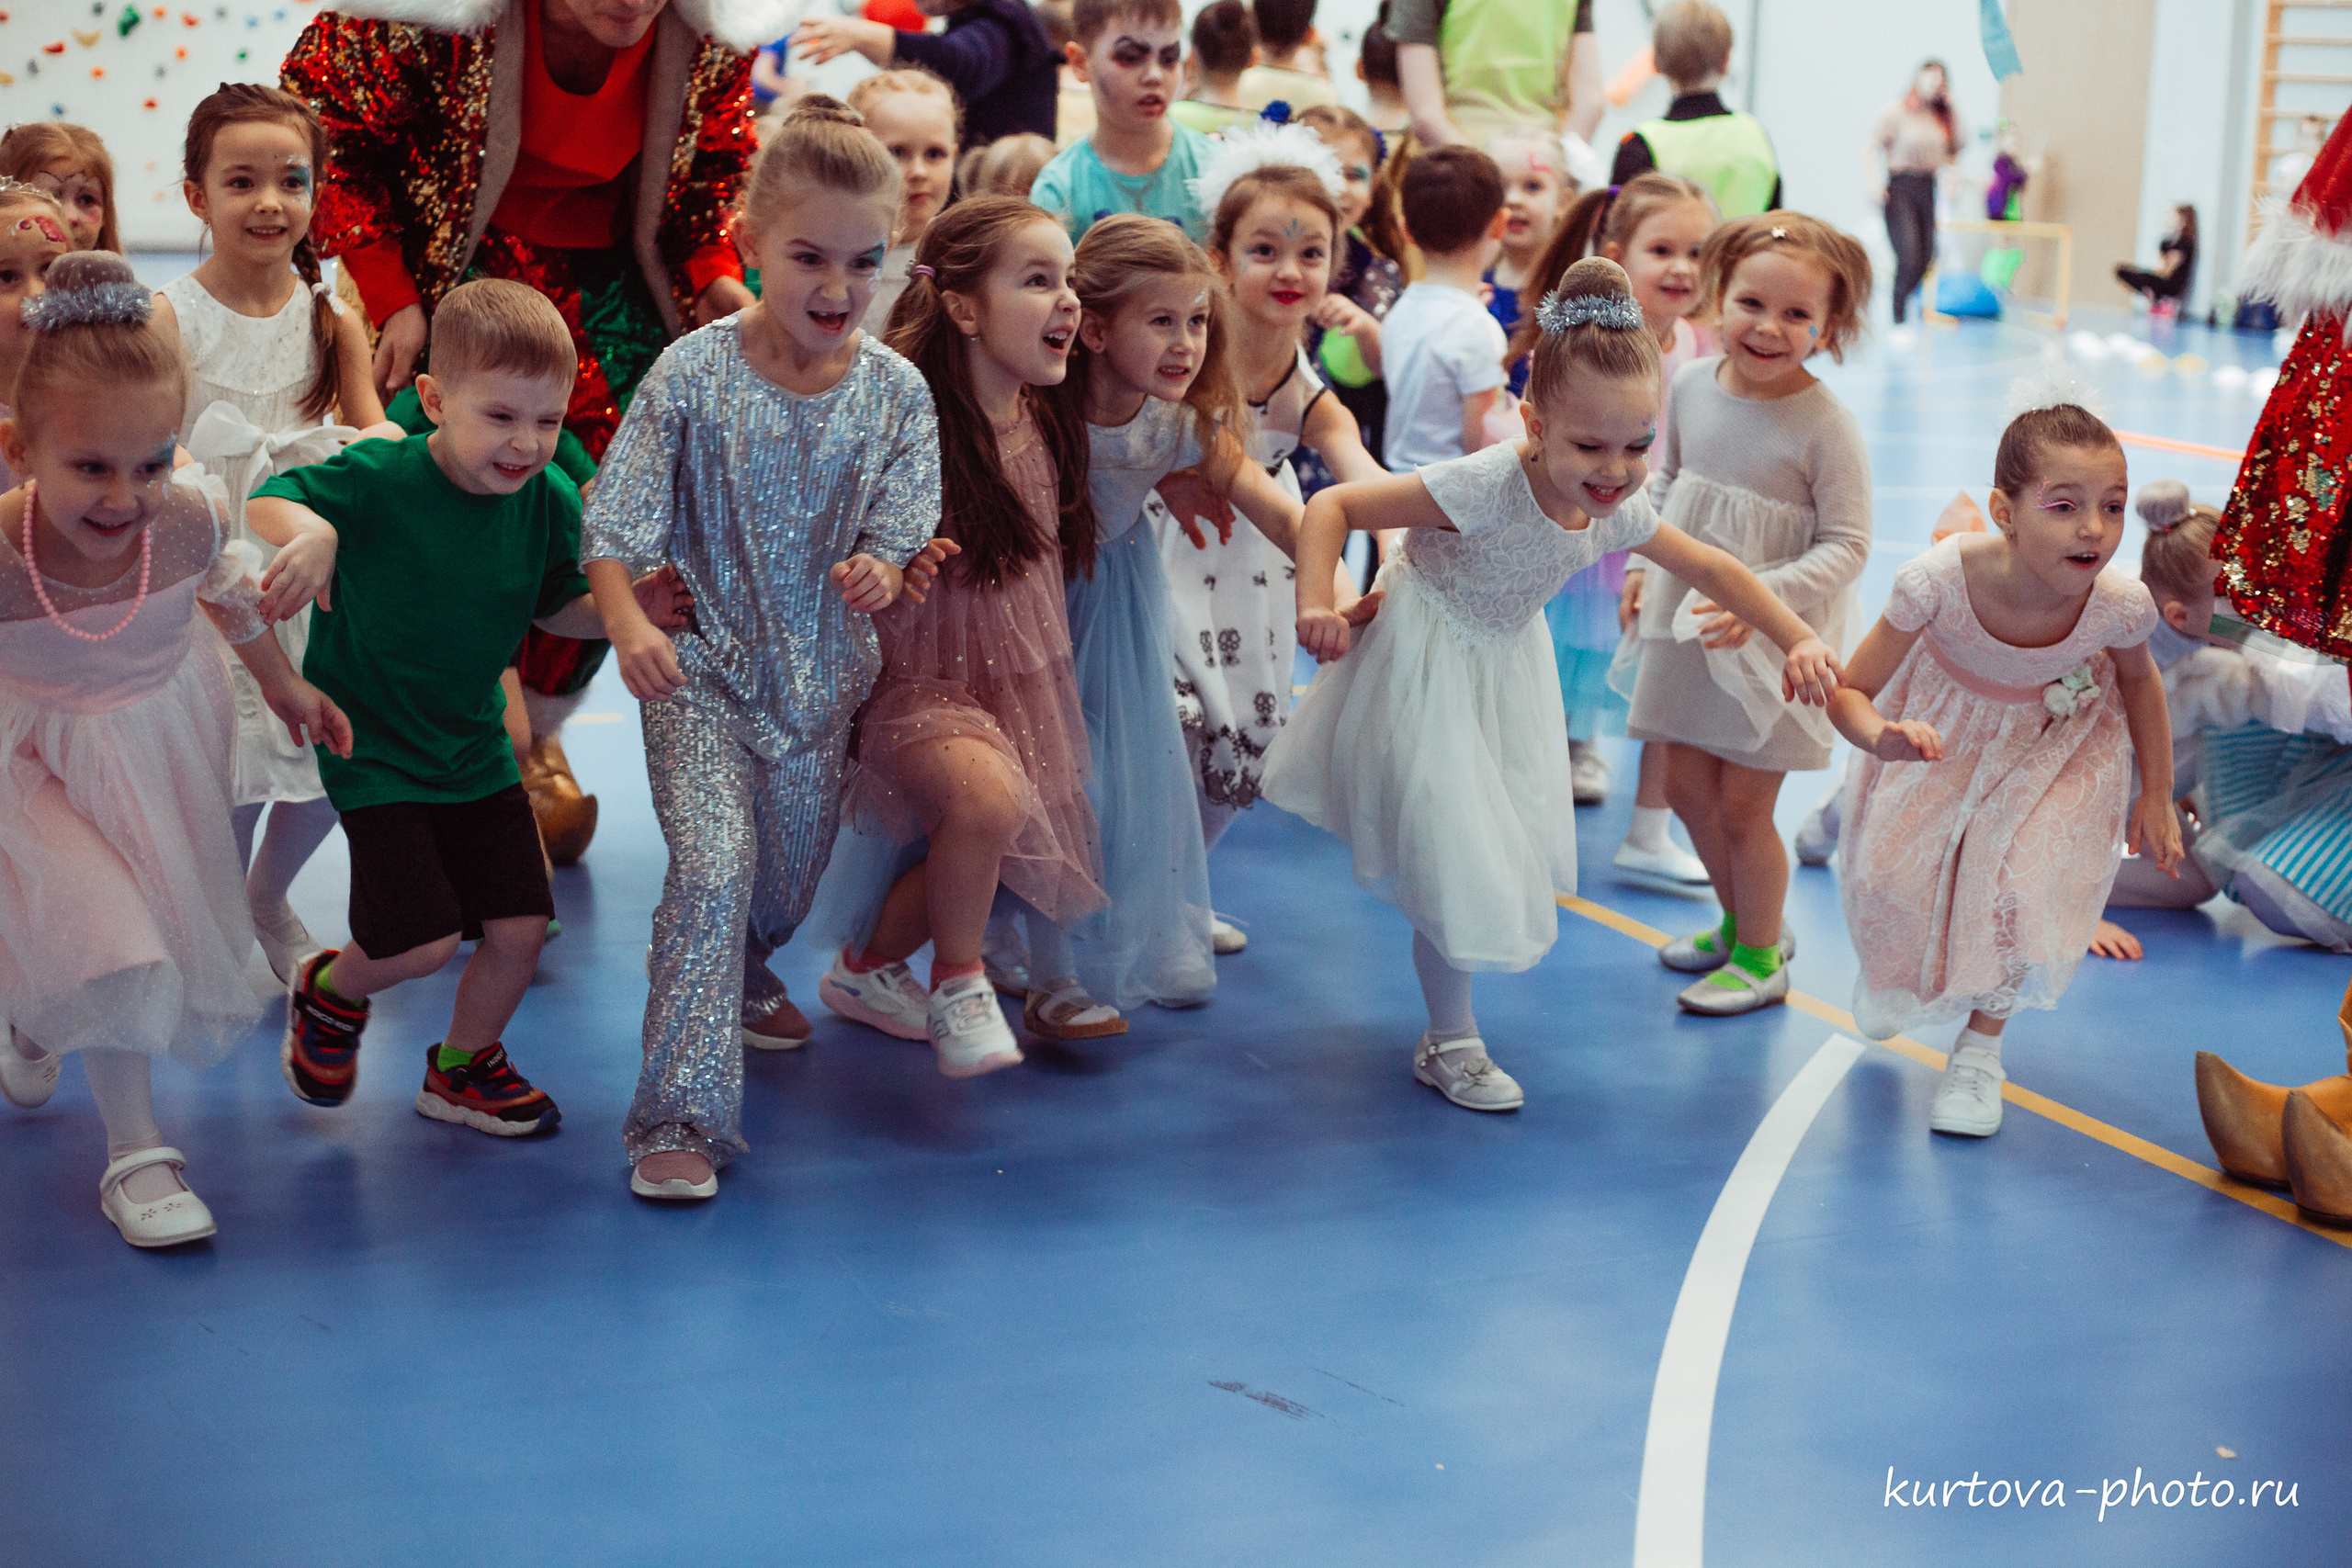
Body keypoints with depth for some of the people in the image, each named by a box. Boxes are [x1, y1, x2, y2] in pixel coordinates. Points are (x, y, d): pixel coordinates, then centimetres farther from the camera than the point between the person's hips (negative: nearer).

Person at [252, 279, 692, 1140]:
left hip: (475, 745, 5)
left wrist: (628, 608, -11)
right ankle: (329, 992, 26)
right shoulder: (376, 479, -21)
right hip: (374, 748, -5)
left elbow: (558, 606, 8)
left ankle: (462, 1066, 33)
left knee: (521, 925, 4)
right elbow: (267, 500, -18)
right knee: (427, 938, -11)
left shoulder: (549, 501, -6)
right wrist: (307, 530, -40)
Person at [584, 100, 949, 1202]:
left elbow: (900, 532, -7)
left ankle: (738, 980, 55)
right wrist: (628, 625, -31)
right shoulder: (692, 375, -14)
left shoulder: (895, 391, -6)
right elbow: (615, 527, -14)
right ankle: (681, 1113, -14)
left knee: (789, 879, 19)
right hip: (702, 668, -4)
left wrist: (876, 571, -31)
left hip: (822, 675, 4)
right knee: (715, 865, -20)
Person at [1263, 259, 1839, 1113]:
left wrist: (1800, 639, -5)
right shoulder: (1485, 487, -35)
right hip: (1428, 667, -7)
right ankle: (1448, 1041, 15)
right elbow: (1332, 506, -32)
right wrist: (1316, 602, -45)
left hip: (1507, 663, 7)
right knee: (1454, 853, -5)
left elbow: (1716, 570, 2)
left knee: (1506, 839, 16)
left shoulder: (1619, 514, -16)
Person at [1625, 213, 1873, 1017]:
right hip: (1689, 624, 6)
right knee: (1687, 787, 16)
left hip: (1774, 640, -6)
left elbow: (1846, 546, -19)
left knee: (1742, 806, 3)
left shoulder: (1825, 424, -19)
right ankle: (1739, 921, 39)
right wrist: (1644, 569, 11)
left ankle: (1760, 958, 24)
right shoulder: (1690, 386, -3)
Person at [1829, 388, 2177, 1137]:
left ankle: (1980, 1047, 16)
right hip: (1943, 724, 0)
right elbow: (1849, 693, -27)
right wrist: (1881, 737, -50)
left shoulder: (2120, 605, -34)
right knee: (1895, 870, 3)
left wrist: (2156, 797, 1)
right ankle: (1899, 969, 44)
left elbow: (2138, 681, -7)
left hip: (2053, 738, 0)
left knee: (2022, 886, -13)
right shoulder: (1940, 580, -40)